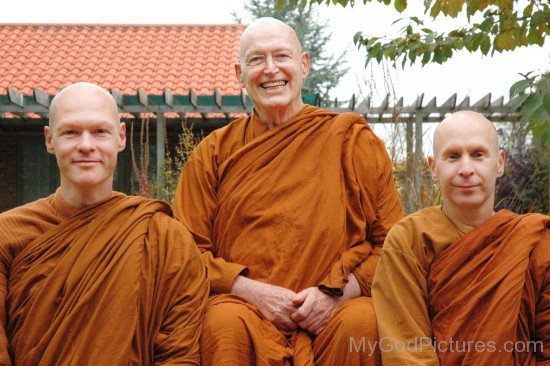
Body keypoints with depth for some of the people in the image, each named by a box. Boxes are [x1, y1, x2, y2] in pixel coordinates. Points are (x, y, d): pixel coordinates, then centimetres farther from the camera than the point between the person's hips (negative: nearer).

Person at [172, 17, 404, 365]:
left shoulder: (351, 139, 8)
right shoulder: (214, 153, 11)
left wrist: (338, 292, -12)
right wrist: (252, 291, -9)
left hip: (336, 312, 0)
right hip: (245, 304, 0)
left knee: (362, 322, -32)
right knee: (225, 321, -33)